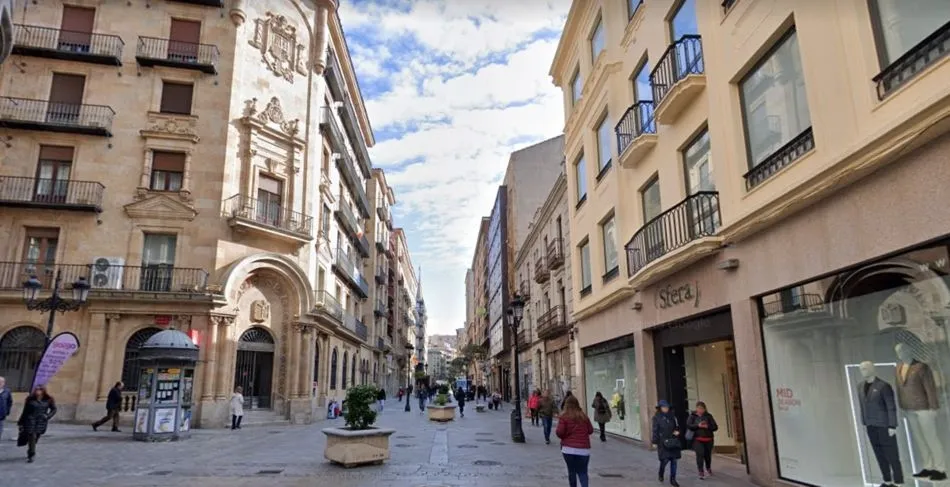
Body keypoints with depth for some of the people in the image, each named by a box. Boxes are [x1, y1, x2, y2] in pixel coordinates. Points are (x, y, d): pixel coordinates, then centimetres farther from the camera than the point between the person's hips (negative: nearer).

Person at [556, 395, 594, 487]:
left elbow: (560, 432, -10)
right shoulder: (584, 416, 4)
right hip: (583, 449, 2)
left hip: (568, 448, -2)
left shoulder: (564, 416, -4)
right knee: (582, 472, 5)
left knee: (571, 471, 12)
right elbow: (591, 430, 11)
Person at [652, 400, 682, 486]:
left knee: (674, 460, 4)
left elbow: (677, 426, 18)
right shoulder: (657, 417, -6)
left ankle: (673, 479, 15)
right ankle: (661, 475, 24)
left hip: (673, 442, 4)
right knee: (665, 459, -5)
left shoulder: (672, 416, 7)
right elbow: (655, 430, -7)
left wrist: (677, 431, -4)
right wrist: (655, 442, -10)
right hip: (663, 442, -4)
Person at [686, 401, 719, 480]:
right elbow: (688, 425, -10)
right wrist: (698, 425, -23)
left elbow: (715, 427, -1)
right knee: (700, 454, -17)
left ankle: (708, 468, 42)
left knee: (707, 455, 14)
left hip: (708, 439, 2)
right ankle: (701, 472, -12)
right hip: (698, 439, -2)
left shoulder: (708, 416, 3)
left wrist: (707, 426, -19)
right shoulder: (693, 416, 0)